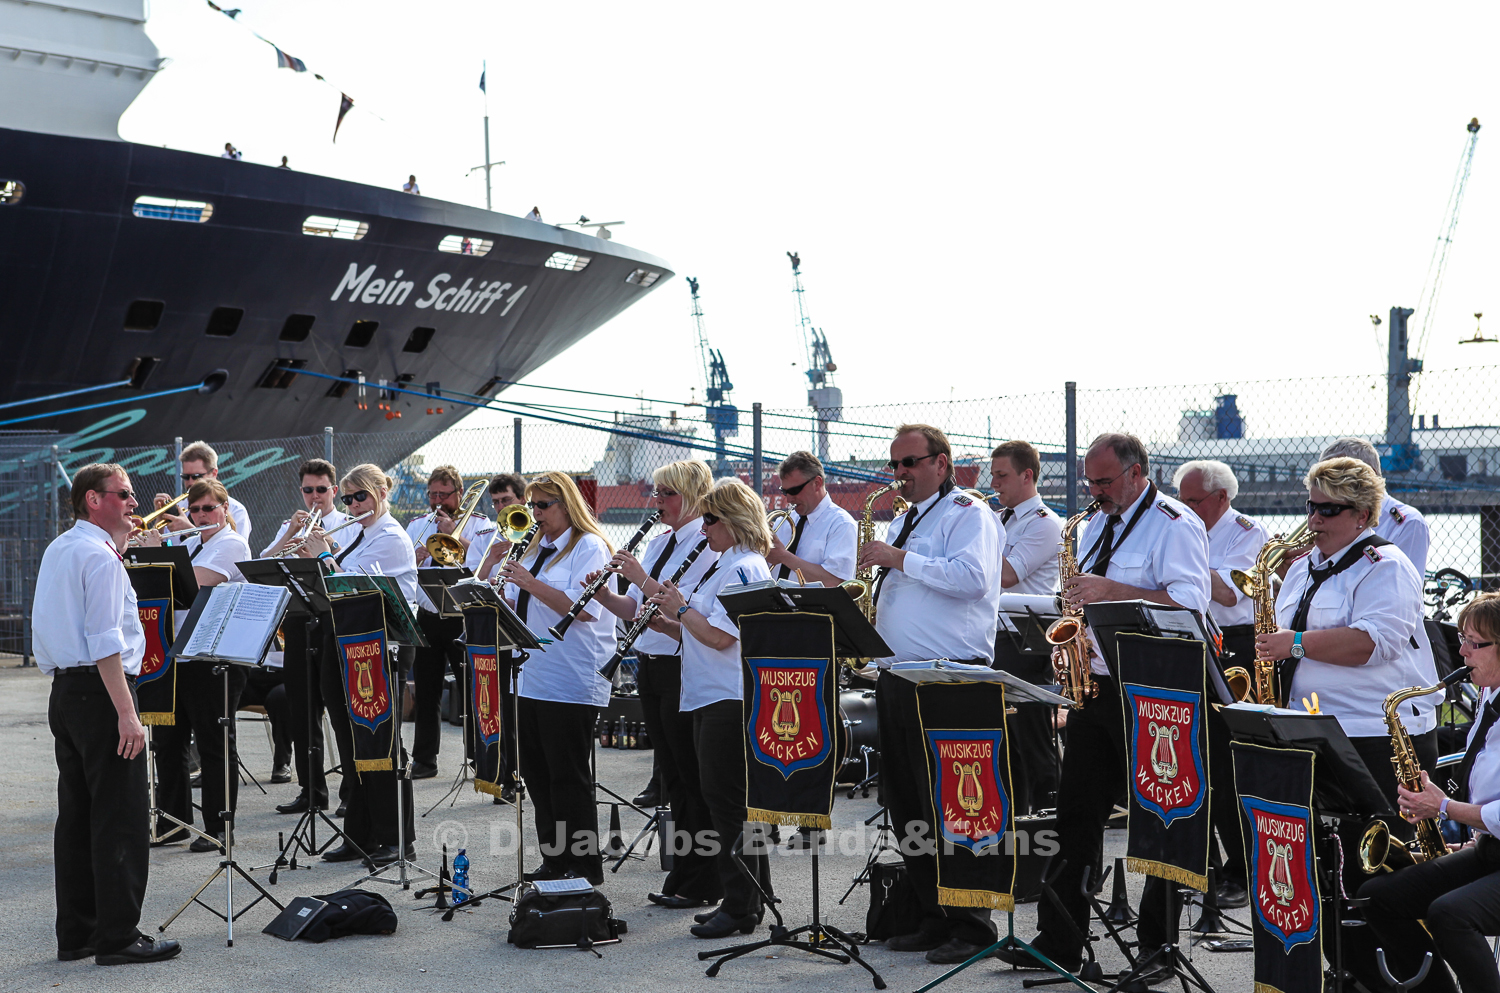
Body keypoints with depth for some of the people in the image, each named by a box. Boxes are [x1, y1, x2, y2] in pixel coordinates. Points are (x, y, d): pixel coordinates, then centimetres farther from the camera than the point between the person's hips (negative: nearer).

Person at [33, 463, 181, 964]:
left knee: (77, 814, 13)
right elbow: (105, 643, -21)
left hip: (63, 691, 10)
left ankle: (76, 933, 18)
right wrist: (127, 714, -22)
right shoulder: (99, 556, -14)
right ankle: (118, 937, -4)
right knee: (120, 819, -6)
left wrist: (119, 542, 27)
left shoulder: (57, 550, 16)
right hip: (99, 691, -10)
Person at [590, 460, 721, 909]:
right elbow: (636, 610, 15)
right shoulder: (659, 542, 14)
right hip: (652, 669, 8)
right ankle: (682, 875, 21)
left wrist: (644, 579, -23)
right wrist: (605, 595, -2)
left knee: (693, 779, -1)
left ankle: (702, 883, 8)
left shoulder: (707, 544, -12)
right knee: (672, 775, 13)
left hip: (684, 672, -8)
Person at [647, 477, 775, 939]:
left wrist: (681, 608, -10)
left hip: (731, 701, -10)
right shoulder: (722, 566, 18)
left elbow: (719, 636, -23)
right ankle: (748, 898, 21)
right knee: (730, 801, 13)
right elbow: (698, 634, 21)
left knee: (727, 801, -6)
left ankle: (740, 908, 0)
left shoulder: (745, 568, -15)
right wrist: (665, 621, 6)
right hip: (712, 698, 10)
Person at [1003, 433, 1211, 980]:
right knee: (1075, 811, 8)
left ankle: (1159, 948, 9)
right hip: (1094, 684, 8)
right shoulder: (1095, 526, 17)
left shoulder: (1175, 526, -8)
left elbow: (1188, 603, -20)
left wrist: (1109, 590, -23)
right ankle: (1058, 941, 15)